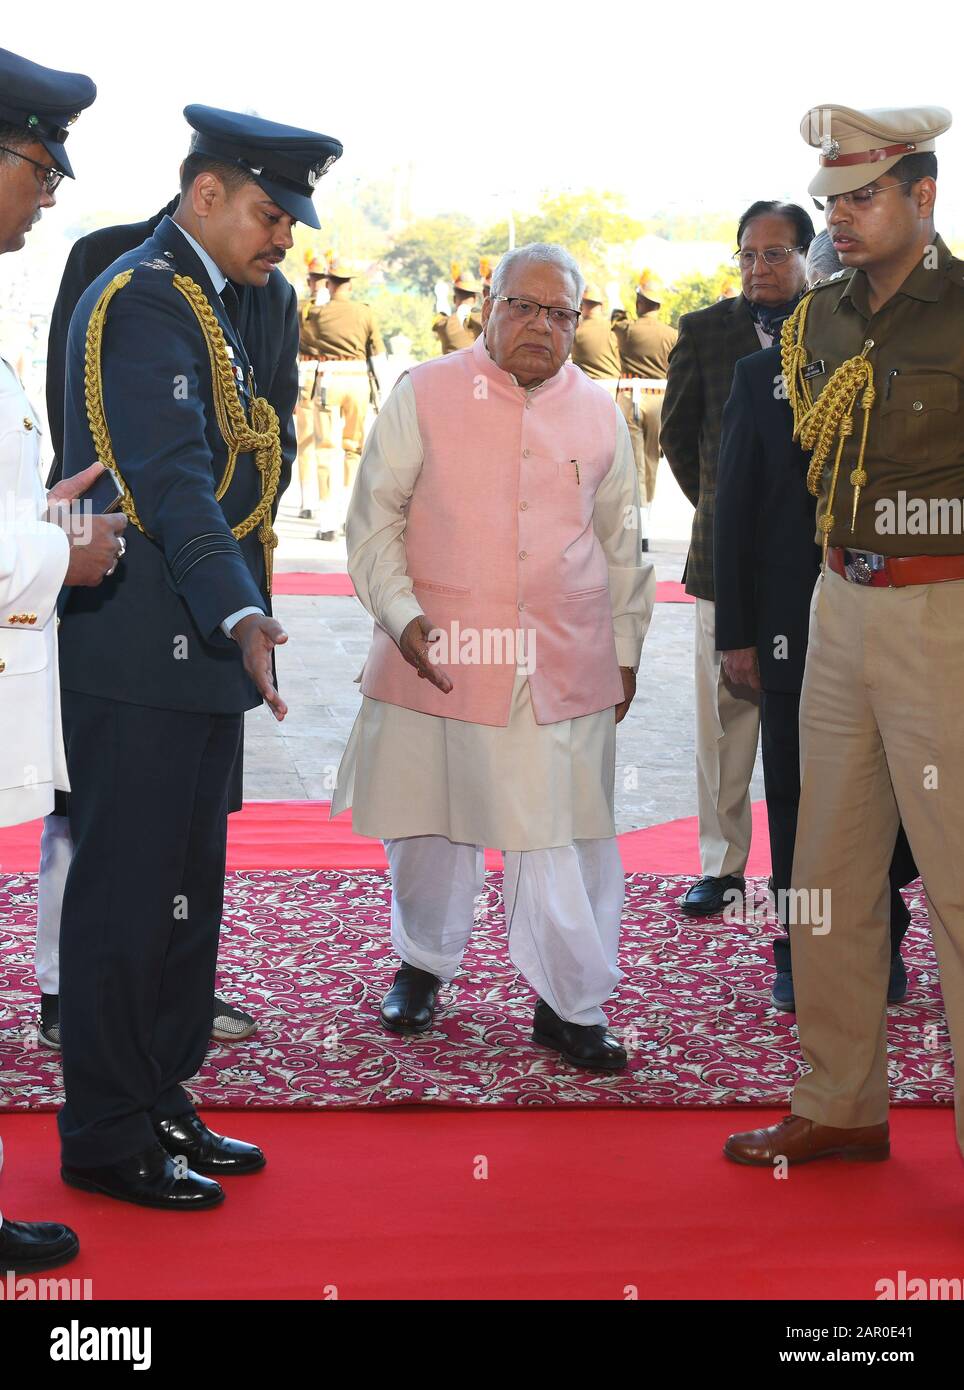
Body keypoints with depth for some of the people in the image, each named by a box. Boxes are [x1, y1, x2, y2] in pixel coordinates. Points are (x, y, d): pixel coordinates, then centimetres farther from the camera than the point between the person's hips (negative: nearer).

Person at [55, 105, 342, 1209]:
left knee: (183, 893, 15)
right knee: (128, 891, -2)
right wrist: (238, 615, -33)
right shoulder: (142, 300, -12)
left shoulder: (203, 303, 20)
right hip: (140, 659, -10)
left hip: (194, 657, 10)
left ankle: (160, 1105, 26)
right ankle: (108, 1139, 8)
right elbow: (170, 479, -24)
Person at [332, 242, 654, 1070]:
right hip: (439, 658, -1)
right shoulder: (426, 395, 2)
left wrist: (626, 650, 17)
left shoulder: (599, 413, 10)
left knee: (566, 834, -1)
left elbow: (622, 543, 18)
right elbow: (375, 518, 3)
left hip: (566, 667, 1)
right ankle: (424, 963, 32)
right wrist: (401, 614, -8)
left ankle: (570, 1006, 9)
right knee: (430, 817, 10)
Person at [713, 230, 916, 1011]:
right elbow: (733, 511, 3)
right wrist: (736, 632, -1)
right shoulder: (762, 377, 4)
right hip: (792, 621, 1)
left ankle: (881, 941, 24)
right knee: (796, 793, 8)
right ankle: (802, 950, 21)